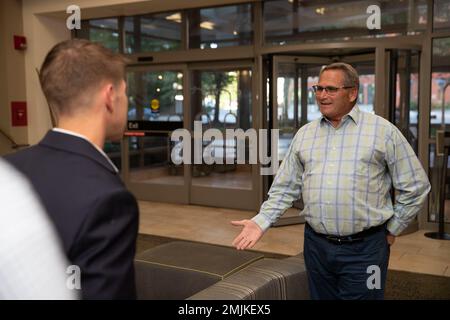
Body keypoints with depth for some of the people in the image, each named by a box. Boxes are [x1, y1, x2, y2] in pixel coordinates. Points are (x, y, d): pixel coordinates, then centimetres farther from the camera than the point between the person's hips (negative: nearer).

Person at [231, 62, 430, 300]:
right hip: (316, 245, 4)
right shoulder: (304, 134, 9)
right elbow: (285, 188, 10)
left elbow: (415, 187, 2)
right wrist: (261, 222, -1)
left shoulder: (383, 130, -2)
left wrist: (392, 229, 3)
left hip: (364, 248, -3)